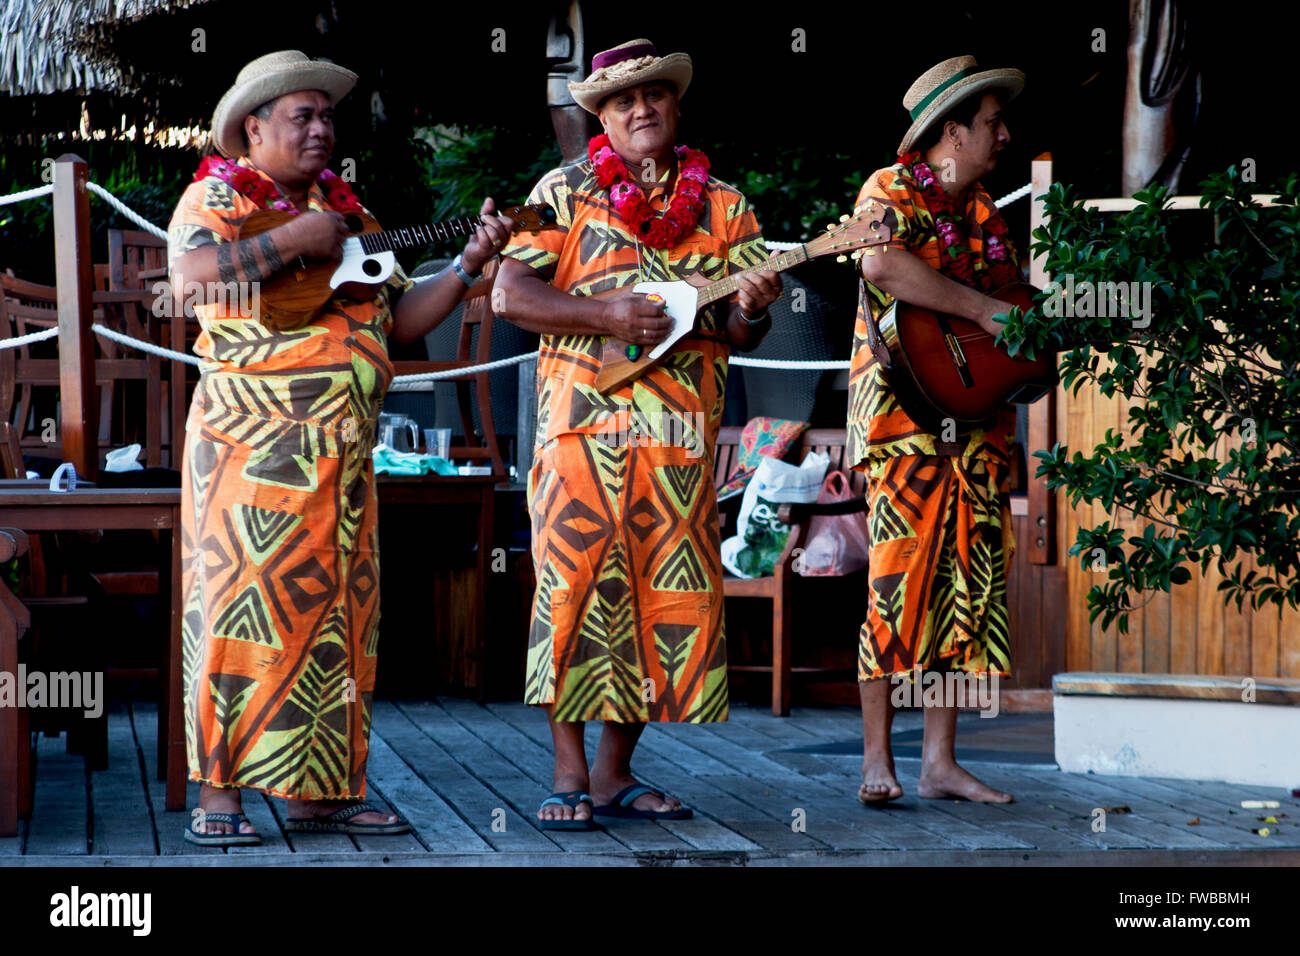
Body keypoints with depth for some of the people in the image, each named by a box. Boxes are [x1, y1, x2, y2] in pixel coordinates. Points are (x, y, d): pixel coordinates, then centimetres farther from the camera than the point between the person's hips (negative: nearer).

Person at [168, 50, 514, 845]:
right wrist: (293, 240, -16)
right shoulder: (217, 195, 2)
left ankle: (318, 791, 13)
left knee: (334, 609, 7)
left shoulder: (344, 214, 20)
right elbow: (189, 274, -19)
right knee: (243, 602, -9)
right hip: (254, 441, -7)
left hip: (343, 451, 7)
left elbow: (400, 321, 18)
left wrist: (468, 265, 7)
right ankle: (219, 795, -5)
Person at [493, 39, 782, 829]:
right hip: (585, 422, -3)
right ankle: (571, 776, 0)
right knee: (579, 586, -7)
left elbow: (743, 333, 11)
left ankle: (615, 771, 13)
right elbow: (510, 293, -3)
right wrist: (607, 315, -14)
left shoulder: (723, 207, 15)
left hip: (684, 432, 3)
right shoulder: (565, 192, 6)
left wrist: (751, 309, -12)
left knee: (672, 597, 3)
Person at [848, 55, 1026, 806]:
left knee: (969, 576, 4)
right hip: (907, 411, -7)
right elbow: (883, 265, -25)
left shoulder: (985, 212, 19)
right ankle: (878, 761, -6)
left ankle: (941, 761, 8)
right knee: (900, 572, -10)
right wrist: (985, 310, -23)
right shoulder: (892, 189, -4)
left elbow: (1013, 297, 26)